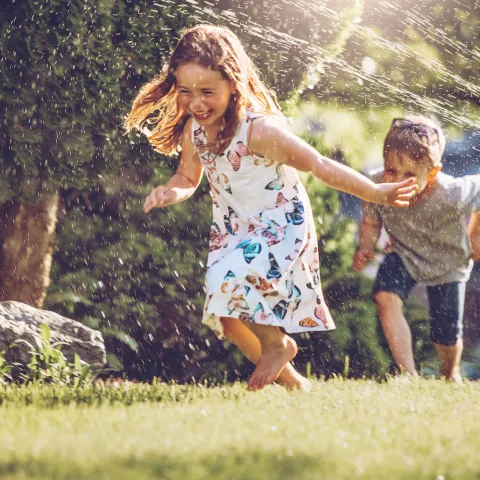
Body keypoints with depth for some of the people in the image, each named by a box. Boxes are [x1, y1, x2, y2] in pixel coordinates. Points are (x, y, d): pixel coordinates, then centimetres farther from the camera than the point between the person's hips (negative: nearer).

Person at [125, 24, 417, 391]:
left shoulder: (260, 130, -31)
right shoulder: (192, 130, -11)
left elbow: (318, 165, -24)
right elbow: (188, 178, 6)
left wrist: (377, 193, -22)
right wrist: (172, 192, -19)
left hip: (281, 226, -7)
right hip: (233, 232, 7)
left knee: (229, 281, -30)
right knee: (225, 319, 10)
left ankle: (277, 343, 0)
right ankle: (290, 380, 34)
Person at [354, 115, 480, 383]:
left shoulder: (453, 196, -40)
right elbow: (371, 222, -10)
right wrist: (366, 248, -27)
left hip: (447, 263, -2)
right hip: (404, 255, 2)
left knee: (447, 337, 8)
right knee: (386, 298, -28)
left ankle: (451, 374, 46)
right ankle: (409, 375, -16)